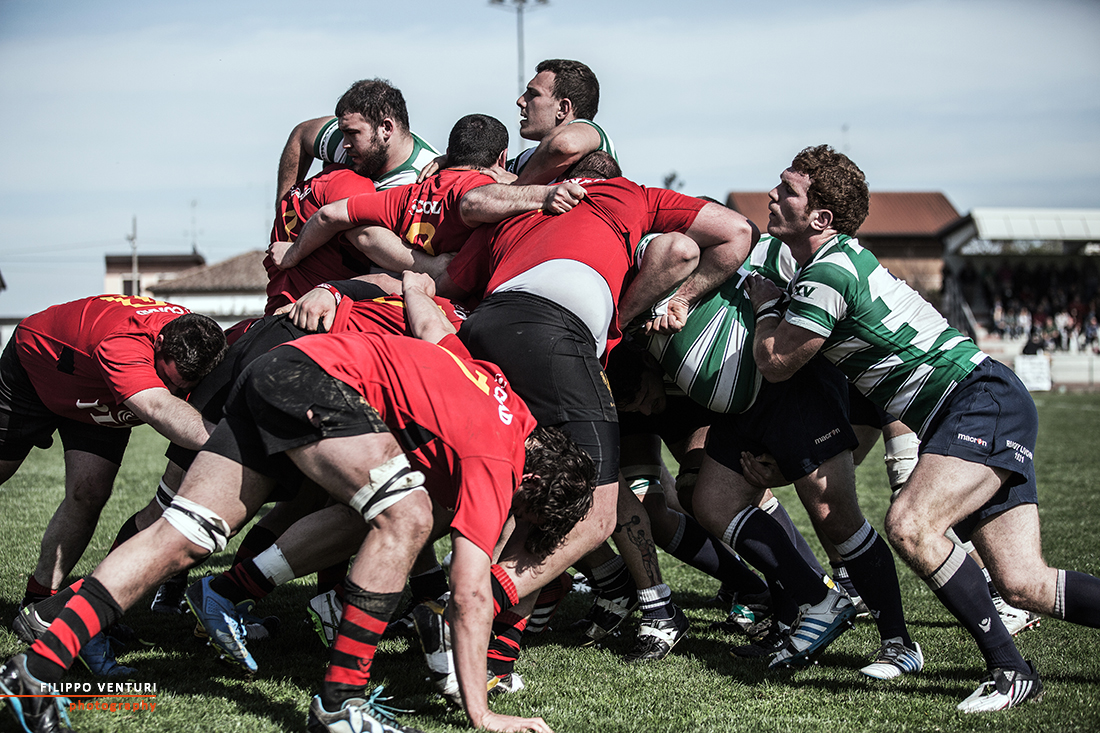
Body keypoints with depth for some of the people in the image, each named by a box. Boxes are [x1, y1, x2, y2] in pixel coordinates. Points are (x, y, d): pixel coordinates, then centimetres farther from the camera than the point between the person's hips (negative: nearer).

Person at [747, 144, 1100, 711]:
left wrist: (765, 306, 12)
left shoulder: (829, 272, -15)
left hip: (983, 401, -10)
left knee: (910, 526, -28)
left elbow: (775, 363, -7)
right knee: (1023, 585, 1)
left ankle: (1010, 670, -20)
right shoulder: (839, 259, 15)